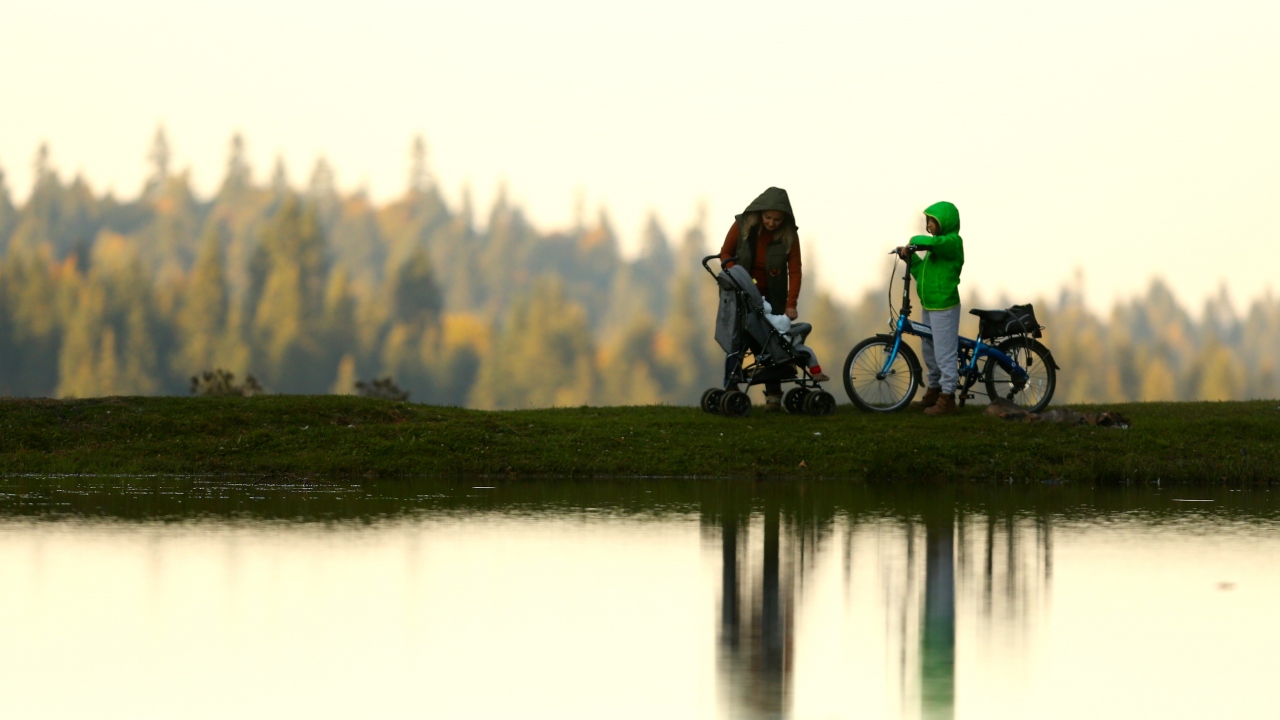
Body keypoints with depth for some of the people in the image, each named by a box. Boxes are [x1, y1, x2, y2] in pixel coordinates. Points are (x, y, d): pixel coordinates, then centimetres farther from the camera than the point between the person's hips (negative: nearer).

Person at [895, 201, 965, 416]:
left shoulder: (952, 242, -13)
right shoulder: (937, 244, 17)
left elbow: (929, 242, -34)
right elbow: (922, 271, 16)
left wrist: (914, 242, -16)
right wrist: (910, 258, 3)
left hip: (944, 307, -10)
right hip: (929, 306, 10)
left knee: (944, 353, -6)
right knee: (929, 352, 18)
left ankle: (947, 398, -2)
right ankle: (934, 392, 29)